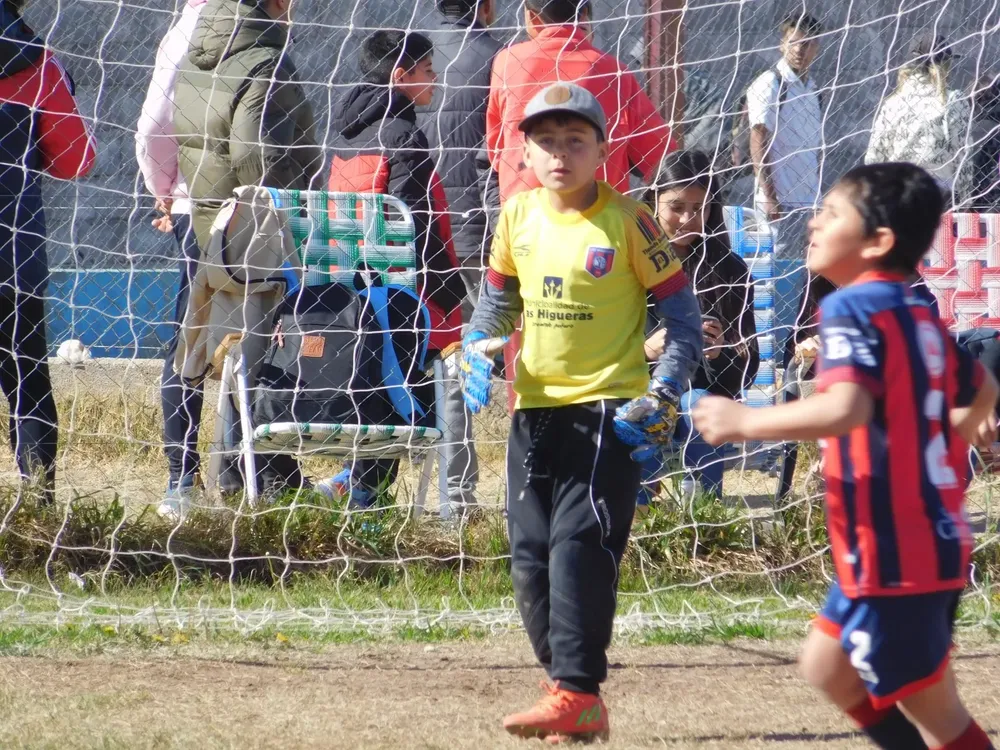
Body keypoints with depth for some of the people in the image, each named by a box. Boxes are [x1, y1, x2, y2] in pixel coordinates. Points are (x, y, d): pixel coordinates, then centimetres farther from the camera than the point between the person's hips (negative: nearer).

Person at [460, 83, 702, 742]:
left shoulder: (627, 222, -8)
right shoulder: (518, 217, 7)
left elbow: (685, 318, -5)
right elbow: (498, 298, 22)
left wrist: (661, 399, -14)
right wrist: (477, 352, 3)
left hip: (608, 409, -6)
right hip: (535, 408, 6)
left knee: (579, 544, -17)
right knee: (530, 554, 6)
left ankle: (577, 696, -18)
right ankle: (573, 693, 17)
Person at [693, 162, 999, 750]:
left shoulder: (853, 310, -15)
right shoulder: (920, 315, 11)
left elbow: (846, 408, -30)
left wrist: (745, 422, -20)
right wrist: (948, 435, 43)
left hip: (893, 552, -9)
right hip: (936, 538, 9)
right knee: (828, 666, 21)